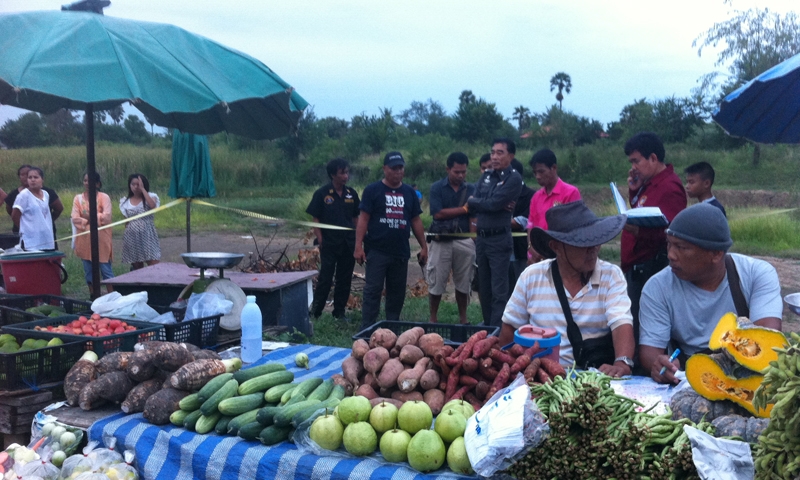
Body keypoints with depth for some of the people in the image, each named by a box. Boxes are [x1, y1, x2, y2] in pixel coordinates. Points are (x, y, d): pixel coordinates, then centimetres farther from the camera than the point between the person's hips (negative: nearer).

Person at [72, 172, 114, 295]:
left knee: (106, 270, -1)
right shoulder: (78, 198, 6)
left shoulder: (104, 197, -2)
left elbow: (106, 217, -14)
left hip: (101, 240, -3)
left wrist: (88, 217, -12)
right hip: (85, 240, 3)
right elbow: (75, 219, -4)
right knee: (88, 271, 9)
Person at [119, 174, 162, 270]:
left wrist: (143, 189, -16)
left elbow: (153, 206, -23)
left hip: (147, 235, -3)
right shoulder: (126, 201, 9)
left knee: (154, 265, -11)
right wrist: (126, 238, 11)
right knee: (136, 267, 7)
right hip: (132, 237, 3)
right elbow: (126, 222, 14)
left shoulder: (150, 197, 1)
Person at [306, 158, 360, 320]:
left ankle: (340, 311, 20)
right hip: (329, 244, -4)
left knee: (345, 279, 9)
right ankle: (315, 311, 11)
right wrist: (320, 240, -10)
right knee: (325, 279, 0)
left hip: (348, 244, 4)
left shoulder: (352, 193, 6)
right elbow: (315, 219, -4)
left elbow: (356, 218, 13)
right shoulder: (322, 194, -6)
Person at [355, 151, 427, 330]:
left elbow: (416, 221, 14)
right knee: (372, 290, -3)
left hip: (401, 252, 4)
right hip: (377, 251, -4)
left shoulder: (409, 192, 11)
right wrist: (358, 246, -13)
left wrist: (424, 246, 10)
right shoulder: (373, 190, -2)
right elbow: (363, 218, -5)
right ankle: (367, 329, 1)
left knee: (397, 292, 10)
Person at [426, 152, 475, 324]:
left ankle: (463, 319, 18)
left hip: (464, 241, 2)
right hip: (441, 241, -2)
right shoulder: (437, 188, 1)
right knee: (436, 282, 4)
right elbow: (438, 213, -10)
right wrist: (464, 209, -7)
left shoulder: (471, 189, 7)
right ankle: (433, 319, 16)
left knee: (463, 283, 7)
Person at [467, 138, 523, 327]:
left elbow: (493, 204, -18)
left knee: (499, 290, -5)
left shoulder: (513, 178, -9)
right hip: (481, 238, 7)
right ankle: (487, 326, 26)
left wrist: (473, 202, -2)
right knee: (484, 288, 15)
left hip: (499, 239, -7)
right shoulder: (486, 176, 12)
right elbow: (471, 206, 3)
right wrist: (484, 205, -15)